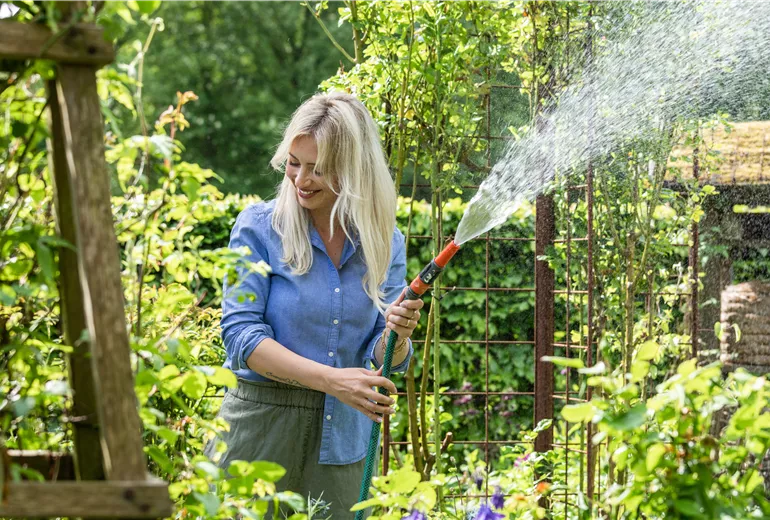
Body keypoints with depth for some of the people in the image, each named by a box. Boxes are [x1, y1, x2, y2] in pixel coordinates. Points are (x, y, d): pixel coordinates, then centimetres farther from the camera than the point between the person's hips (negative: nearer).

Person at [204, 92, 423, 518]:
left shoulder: (385, 242, 3)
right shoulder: (260, 226, -5)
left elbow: (382, 359, 4)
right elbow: (240, 335, -12)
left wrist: (396, 336, -20)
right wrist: (330, 379, -23)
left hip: (343, 436, 3)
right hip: (262, 422, -3)